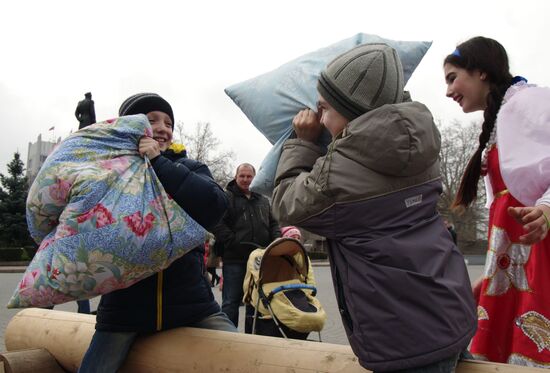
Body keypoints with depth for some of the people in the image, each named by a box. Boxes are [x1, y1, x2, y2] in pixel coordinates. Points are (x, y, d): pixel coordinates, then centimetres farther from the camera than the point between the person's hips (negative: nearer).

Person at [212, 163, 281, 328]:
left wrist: (277, 240, 3)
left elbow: (273, 224, 23)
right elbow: (218, 224, -10)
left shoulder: (263, 201, 20)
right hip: (234, 259, -5)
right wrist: (234, 243, -19)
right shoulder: (226, 197, 1)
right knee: (231, 302, 0)